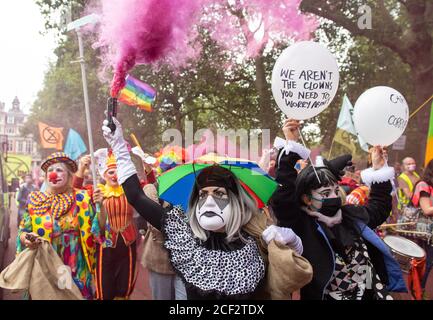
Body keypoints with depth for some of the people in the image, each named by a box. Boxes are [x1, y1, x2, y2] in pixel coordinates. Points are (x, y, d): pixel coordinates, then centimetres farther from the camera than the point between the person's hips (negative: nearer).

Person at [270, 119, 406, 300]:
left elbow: (378, 208, 20)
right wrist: (291, 146, -36)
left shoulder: (349, 215, 1)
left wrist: (378, 169, 11)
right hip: (328, 296, -5)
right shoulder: (301, 226, -17)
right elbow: (282, 197, -34)